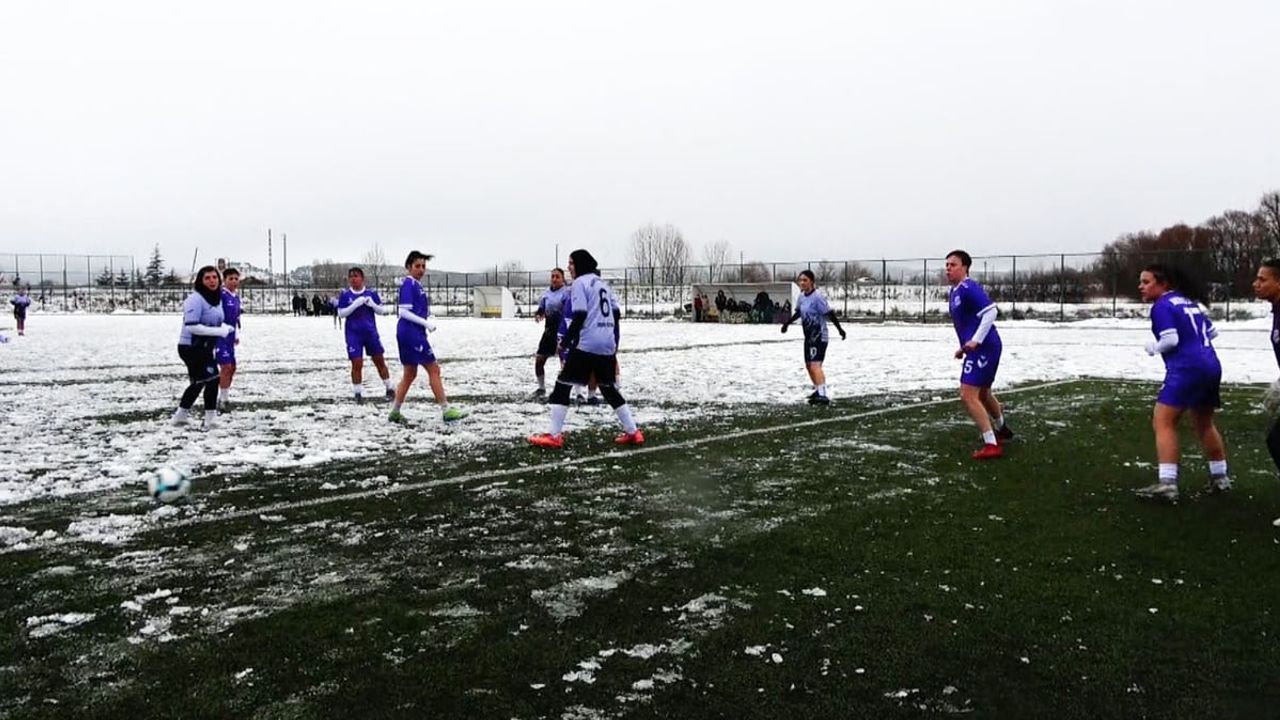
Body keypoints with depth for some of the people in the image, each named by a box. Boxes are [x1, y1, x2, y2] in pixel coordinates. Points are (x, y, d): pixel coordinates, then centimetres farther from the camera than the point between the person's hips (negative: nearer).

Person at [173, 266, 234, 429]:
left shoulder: (217, 299, 7)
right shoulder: (195, 299, -19)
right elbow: (192, 326, -26)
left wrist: (225, 327, -1)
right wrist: (219, 331, -25)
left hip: (205, 347, 10)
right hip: (191, 347, -10)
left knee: (198, 382, 20)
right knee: (211, 379, -13)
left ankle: (181, 415, 37)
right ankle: (210, 418, -3)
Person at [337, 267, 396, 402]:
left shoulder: (371, 293, 0)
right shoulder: (345, 294, -2)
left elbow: (381, 311, 4)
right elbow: (341, 313, -5)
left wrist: (372, 304, -16)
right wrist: (355, 305, -18)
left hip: (371, 332, 1)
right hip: (354, 334, -1)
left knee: (380, 361, 8)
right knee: (357, 364, -4)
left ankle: (390, 389, 20)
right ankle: (358, 393, 10)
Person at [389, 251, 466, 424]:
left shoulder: (417, 285, 15)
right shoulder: (408, 284, -12)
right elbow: (403, 312, -18)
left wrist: (428, 322, 3)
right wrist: (426, 323, -18)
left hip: (415, 334, 9)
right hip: (411, 333, -9)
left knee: (409, 374, 14)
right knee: (434, 369, -5)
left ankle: (395, 412, 19)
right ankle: (446, 410, -1)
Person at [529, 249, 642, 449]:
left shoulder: (580, 282, -4)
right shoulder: (603, 283, 20)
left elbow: (579, 316, -14)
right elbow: (616, 314, 18)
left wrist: (566, 340, -9)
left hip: (586, 344, -7)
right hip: (607, 345, 7)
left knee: (563, 385, 0)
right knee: (609, 388, 18)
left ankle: (555, 436, -5)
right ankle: (633, 432, 16)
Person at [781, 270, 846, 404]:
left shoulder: (817, 296, -18)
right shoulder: (802, 296, 6)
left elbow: (829, 313, -18)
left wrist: (839, 329, -17)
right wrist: (787, 323, 26)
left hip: (819, 336, -9)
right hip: (808, 336, 9)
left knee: (815, 365, -19)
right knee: (809, 365, 17)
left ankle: (823, 396, -24)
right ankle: (819, 391, 34)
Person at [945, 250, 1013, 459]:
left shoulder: (969, 288, -15)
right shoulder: (953, 292, 15)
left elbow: (990, 311, -24)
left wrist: (975, 341, -28)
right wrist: (964, 347, 20)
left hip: (984, 348, -11)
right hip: (977, 349, 11)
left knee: (968, 396, -13)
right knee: (982, 394, 26)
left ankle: (991, 445, -8)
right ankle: (1002, 430, 49)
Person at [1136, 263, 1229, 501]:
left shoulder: (1162, 306, -8)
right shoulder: (1189, 301, 18)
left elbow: (1171, 339, -17)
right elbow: (1212, 331, 22)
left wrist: (1152, 348, 0)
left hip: (1186, 369, -9)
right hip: (1211, 366, 9)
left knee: (1163, 422, -10)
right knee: (1205, 424, 23)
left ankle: (1167, 483, -18)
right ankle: (1220, 477, 32)